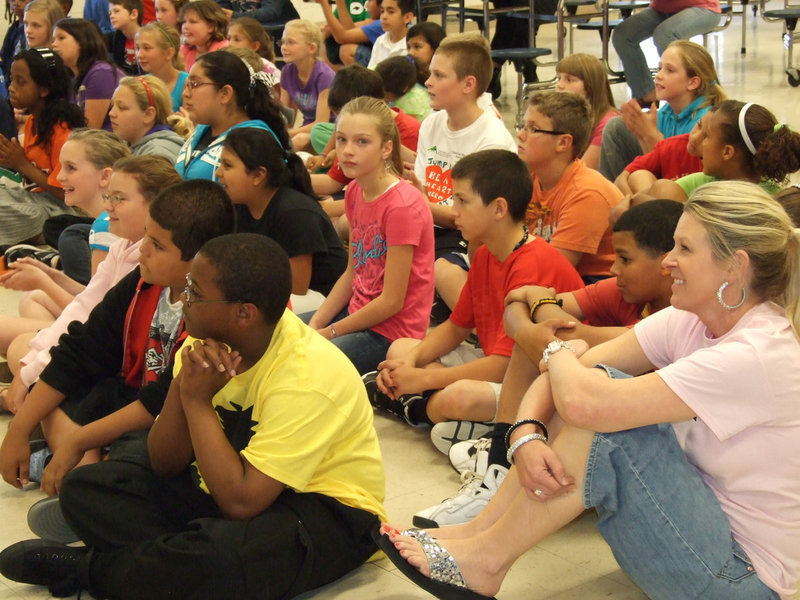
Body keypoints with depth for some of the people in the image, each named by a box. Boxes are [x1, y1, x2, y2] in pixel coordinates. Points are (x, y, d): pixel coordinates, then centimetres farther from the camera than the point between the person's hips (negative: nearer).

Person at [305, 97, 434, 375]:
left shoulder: (402, 205, -22)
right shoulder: (355, 192, 3)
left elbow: (392, 301, -20)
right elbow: (352, 273, 10)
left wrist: (329, 332, -12)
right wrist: (314, 326, -2)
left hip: (391, 330, -8)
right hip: (358, 311, 8)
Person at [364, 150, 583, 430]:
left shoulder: (532, 266, -24)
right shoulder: (485, 255, 6)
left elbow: (504, 365, -26)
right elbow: (456, 326, 15)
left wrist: (422, 378, -18)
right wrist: (411, 360, -5)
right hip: (497, 365, 10)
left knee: (460, 397, -36)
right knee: (400, 349, 10)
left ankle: (421, 408, -7)